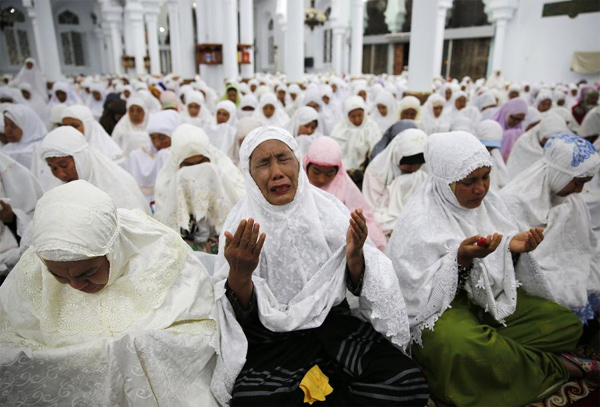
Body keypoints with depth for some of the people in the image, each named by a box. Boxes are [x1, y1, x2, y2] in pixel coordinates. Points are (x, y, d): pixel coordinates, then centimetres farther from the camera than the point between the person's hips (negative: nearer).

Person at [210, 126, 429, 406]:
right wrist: (239, 274, -31)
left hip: (334, 324, 2)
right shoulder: (240, 226, -9)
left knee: (408, 384, -18)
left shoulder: (328, 209, -4)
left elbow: (358, 287, 0)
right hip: (271, 340, -1)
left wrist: (354, 257, -22)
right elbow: (242, 316, -11)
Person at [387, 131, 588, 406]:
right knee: (471, 351, -35)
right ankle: (551, 368, -7)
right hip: (437, 308, -6)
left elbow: (499, 269, 10)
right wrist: (460, 258, -31)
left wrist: (513, 247, -12)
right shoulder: (418, 222, -19)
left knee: (566, 322, -5)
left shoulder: (487, 202, 2)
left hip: (493, 296, 7)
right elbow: (420, 294, -19)